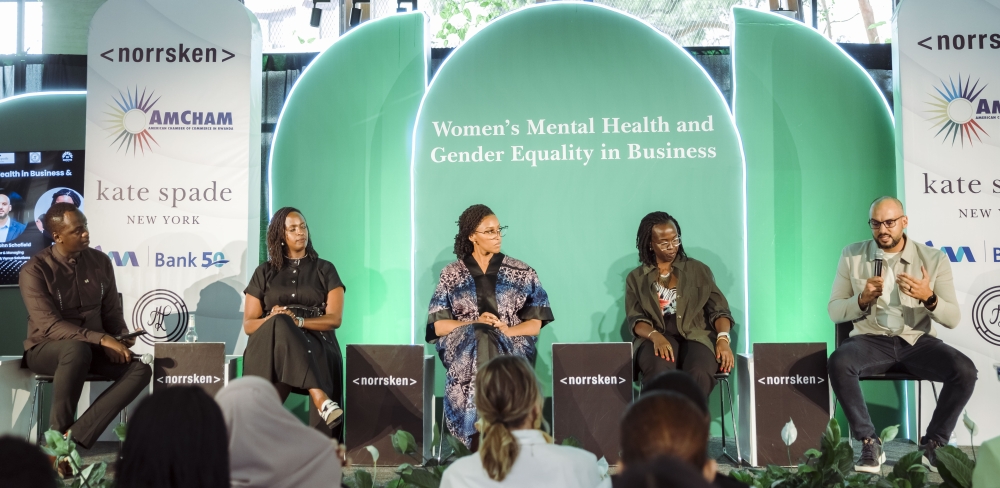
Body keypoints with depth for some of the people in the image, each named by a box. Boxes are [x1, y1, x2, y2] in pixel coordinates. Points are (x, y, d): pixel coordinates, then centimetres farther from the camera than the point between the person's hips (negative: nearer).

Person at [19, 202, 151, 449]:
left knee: (140, 369, -24)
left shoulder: (100, 261, 2)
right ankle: (58, 434, -23)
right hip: (46, 349, -5)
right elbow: (49, 326, -22)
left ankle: (76, 437, -30)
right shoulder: (35, 270, -13)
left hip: (93, 347, 5)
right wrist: (102, 339, -32)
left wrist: (121, 337, -12)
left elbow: (111, 311, 11)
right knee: (78, 349, -41)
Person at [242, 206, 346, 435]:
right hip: (271, 346, 1)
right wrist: (273, 320, -12)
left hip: (317, 346, -1)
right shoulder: (264, 272, 16)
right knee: (280, 325, -36)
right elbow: (248, 325, 11)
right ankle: (322, 400, -51)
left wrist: (297, 320, -15)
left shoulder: (325, 270, 14)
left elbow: (334, 319, 2)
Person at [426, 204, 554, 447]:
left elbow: (535, 324, 5)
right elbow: (438, 326, 3)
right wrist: (475, 324, -13)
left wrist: (506, 330, -15)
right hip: (464, 347, 0)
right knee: (480, 337, -35)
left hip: (511, 348, 0)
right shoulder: (451, 274, 10)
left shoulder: (522, 273, 10)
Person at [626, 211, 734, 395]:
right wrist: (656, 336, -19)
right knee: (659, 371, -38)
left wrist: (723, 338, -12)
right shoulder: (636, 278, 16)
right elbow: (635, 319, 4)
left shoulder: (698, 270, 16)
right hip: (656, 338, 0)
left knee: (699, 374, -36)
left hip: (696, 335, 0)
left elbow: (719, 309, 10)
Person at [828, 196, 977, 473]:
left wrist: (928, 298, -22)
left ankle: (933, 444, -5)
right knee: (838, 362, -33)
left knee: (965, 371, -27)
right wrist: (863, 299, -17)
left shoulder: (934, 259, 1)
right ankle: (869, 443, -17)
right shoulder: (852, 256, 3)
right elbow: (834, 312, 3)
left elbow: (953, 319, -2)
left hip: (917, 341, 1)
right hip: (872, 340, 0)